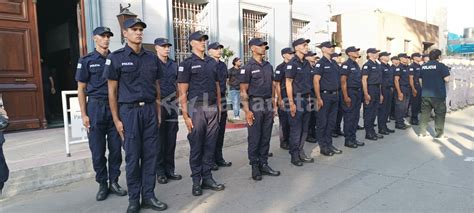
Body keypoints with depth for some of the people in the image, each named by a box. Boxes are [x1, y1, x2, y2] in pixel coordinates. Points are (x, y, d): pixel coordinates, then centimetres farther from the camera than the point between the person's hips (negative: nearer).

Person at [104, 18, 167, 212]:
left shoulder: (152, 58, 9)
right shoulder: (116, 58, -1)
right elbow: (112, 91, -2)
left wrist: (158, 112, 8)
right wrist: (116, 119, -6)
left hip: (150, 110, 4)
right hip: (129, 111, -3)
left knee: (150, 155, 6)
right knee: (132, 157, 4)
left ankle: (148, 196, 18)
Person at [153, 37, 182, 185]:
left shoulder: (174, 65, 13)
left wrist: (176, 100, 11)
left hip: (172, 106, 5)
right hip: (158, 105, -5)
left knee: (171, 140, 8)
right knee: (159, 140, 2)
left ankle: (170, 170, 19)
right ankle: (160, 172, 13)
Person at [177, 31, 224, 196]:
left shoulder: (212, 62, 14)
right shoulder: (187, 64, -2)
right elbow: (183, 92, -6)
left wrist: (219, 106, 10)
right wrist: (185, 115, -11)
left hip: (213, 108, 5)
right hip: (196, 108, -5)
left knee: (210, 145, 8)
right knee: (196, 146, 2)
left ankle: (207, 178, 18)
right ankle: (196, 181, 14)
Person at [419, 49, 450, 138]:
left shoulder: (423, 66, 6)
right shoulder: (441, 66, -10)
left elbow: (420, 79, 11)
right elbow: (447, 79, -13)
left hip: (425, 94, 5)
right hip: (438, 94, -5)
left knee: (425, 113, 10)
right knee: (440, 114, 6)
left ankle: (422, 132, 12)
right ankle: (439, 134, 11)